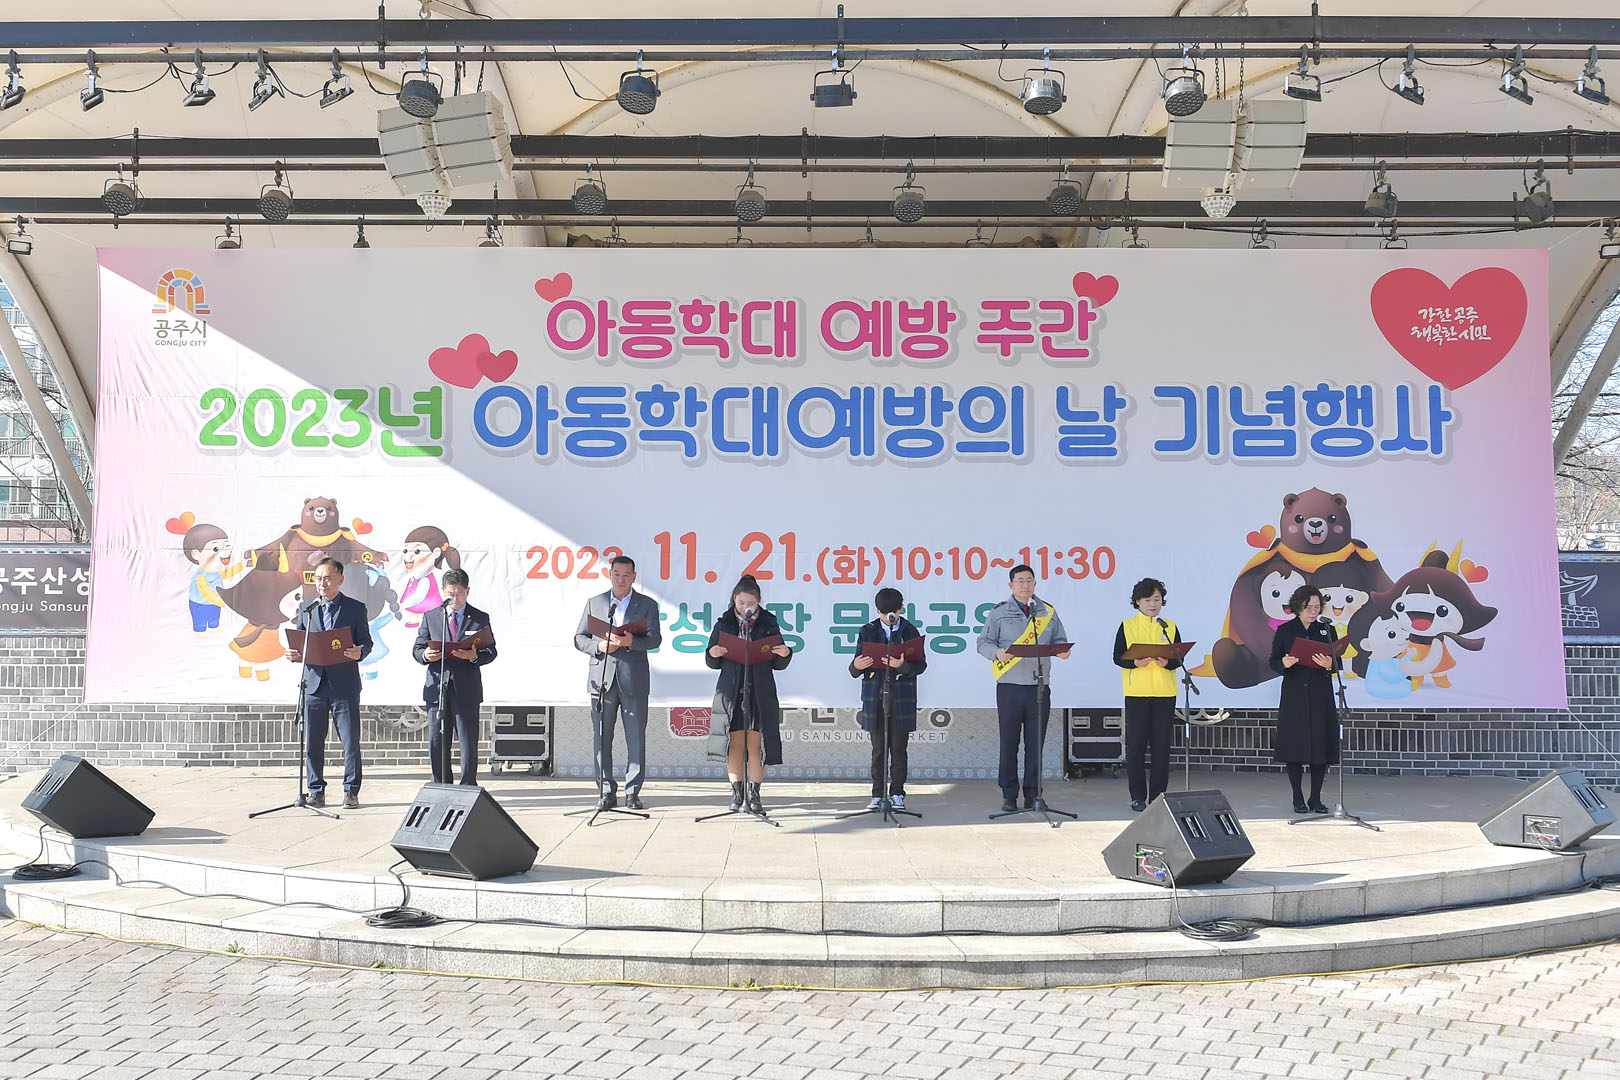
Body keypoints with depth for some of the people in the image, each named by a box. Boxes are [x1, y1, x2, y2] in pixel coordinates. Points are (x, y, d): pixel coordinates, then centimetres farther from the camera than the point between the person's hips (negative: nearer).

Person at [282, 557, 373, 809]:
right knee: (312, 742, 6)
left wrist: (359, 652, -19)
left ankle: (351, 791, 7)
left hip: (344, 683, -3)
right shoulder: (306, 609, 14)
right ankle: (316, 792, 16)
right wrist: (294, 654, -6)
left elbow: (366, 642, 3)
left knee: (350, 741, -2)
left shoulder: (355, 608, 5)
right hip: (314, 682, 3)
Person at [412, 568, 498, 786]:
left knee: (468, 744, -1)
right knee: (436, 743, 5)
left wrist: (474, 656, -19)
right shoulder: (430, 617, 13)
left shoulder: (480, 618, 7)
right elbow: (417, 649, 11)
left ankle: (469, 788, 7)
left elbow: (491, 651, 2)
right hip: (437, 688, 2)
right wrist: (425, 655, -12)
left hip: (467, 690, -2)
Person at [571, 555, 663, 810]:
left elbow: (655, 639, -4)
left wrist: (630, 641, -22)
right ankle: (607, 792, 11)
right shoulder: (594, 603, 13)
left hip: (633, 680, -1)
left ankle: (633, 791, 9)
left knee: (636, 739, 1)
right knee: (602, 739, 3)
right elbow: (579, 638, 10)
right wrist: (599, 645, -10)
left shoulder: (647, 605, 8)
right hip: (602, 679, 1)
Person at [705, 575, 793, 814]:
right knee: (735, 743, 2)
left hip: (760, 693, 0)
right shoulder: (724, 623, 6)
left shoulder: (769, 624, 5)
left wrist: (785, 655, -13)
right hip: (731, 691, 1)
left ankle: (754, 794, 7)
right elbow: (712, 663, 8)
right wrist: (714, 655, -13)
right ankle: (736, 793, 11)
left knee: (755, 744, -1)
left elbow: (777, 664, 7)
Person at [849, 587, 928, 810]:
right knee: (878, 748, 5)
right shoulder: (868, 631, 5)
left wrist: (901, 665, -25)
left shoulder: (910, 631, 4)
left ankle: (897, 794, 11)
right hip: (875, 698, 1)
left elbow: (921, 664, -6)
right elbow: (855, 671, 3)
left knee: (899, 748, 3)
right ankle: (878, 795, 10)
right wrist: (857, 666, -22)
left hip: (902, 699, -1)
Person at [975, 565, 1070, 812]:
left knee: (1035, 743, 4)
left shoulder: (1049, 613, 13)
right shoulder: (999, 613, 5)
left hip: (1039, 687, 2)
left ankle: (1033, 794, 13)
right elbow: (983, 642, 4)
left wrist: (1062, 651, -7)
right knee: (1009, 743, 0)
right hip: (1010, 687, -2)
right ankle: (1009, 795, 8)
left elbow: (1059, 640, 16)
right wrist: (997, 652, -17)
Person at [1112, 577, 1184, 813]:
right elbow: (1117, 657, 0)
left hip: (1165, 693, 2)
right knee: (1136, 745, 0)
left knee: (1161, 745, 3)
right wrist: (1134, 662, -19)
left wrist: (1168, 662, -15)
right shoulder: (1127, 626, 4)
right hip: (1136, 693, -2)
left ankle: (1158, 795, 11)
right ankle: (1138, 796, 8)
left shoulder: (1170, 627, 10)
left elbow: (1179, 658, 6)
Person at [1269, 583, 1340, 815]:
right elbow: (1273, 662, 4)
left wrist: (1329, 664, -18)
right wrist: (1284, 664, -18)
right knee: (1294, 747, -1)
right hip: (1293, 696, -1)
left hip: (1321, 696, 1)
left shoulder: (1327, 629, 6)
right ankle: (1298, 798, 11)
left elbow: (1338, 663, 4)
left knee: (1320, 745, 1)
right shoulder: (1285, 631, 3)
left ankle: (1315, 798, 11)